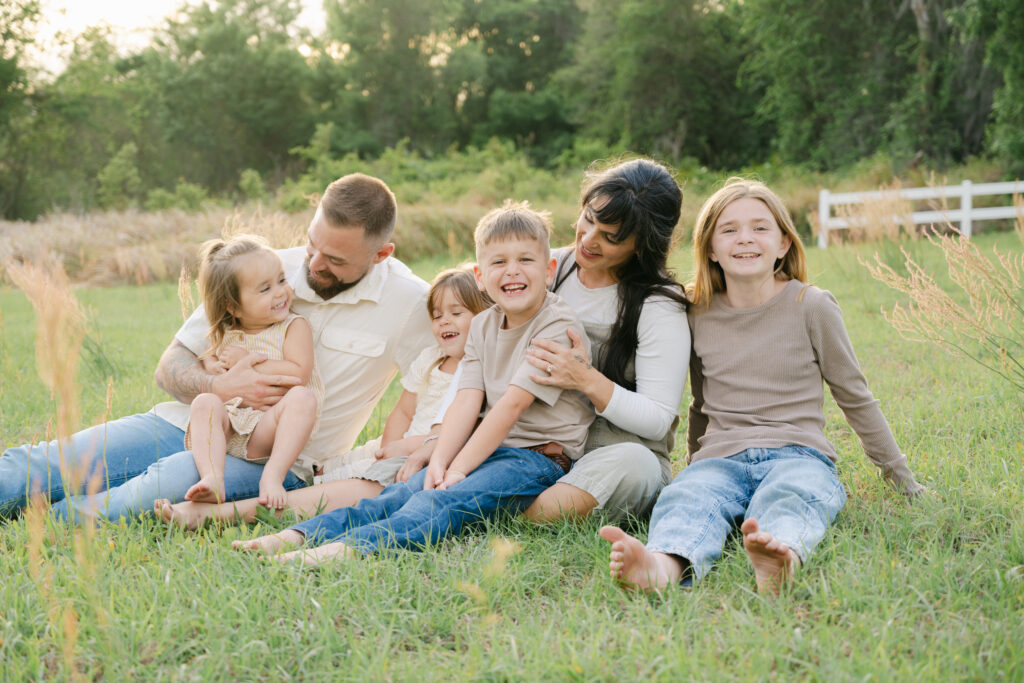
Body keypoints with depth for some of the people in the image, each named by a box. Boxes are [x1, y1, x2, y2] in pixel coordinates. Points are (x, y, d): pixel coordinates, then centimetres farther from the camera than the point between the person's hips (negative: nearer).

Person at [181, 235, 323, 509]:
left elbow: (299, 374, -12)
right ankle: (212, 480, -43)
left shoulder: (294, 327, 2)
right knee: (204, 402, -26)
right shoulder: (224, 333, 13)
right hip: (229, 427, 3)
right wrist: (212, 365, 3)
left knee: (302, 398, -30)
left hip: (269, 429, -3)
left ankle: (272, 475, -42)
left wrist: (248, 362, -10)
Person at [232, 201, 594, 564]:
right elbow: (468, 400, 1)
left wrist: (459, 468, -20)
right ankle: (299, 535, -26)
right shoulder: (483, 326, 12)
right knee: (402, 492, -14)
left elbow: (512, 404, -17)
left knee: (444, 501, -30)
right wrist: (439, 461, -15)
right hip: (490, 447, 7)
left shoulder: (559, 326, -11)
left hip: (539, 456, -7)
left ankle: (350, 548, -51)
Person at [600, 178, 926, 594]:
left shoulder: (812, 307, 4)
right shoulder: (698, 316, 12)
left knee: (787, 498, -37)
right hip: (721, 459, 2)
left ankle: (782, 557, -70)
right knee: (686, 498, -33)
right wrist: (699, 466, 33)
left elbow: (853, 395, 13)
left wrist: (901, 477, 18)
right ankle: (663, 567, -65)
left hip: (797, 454, -1)